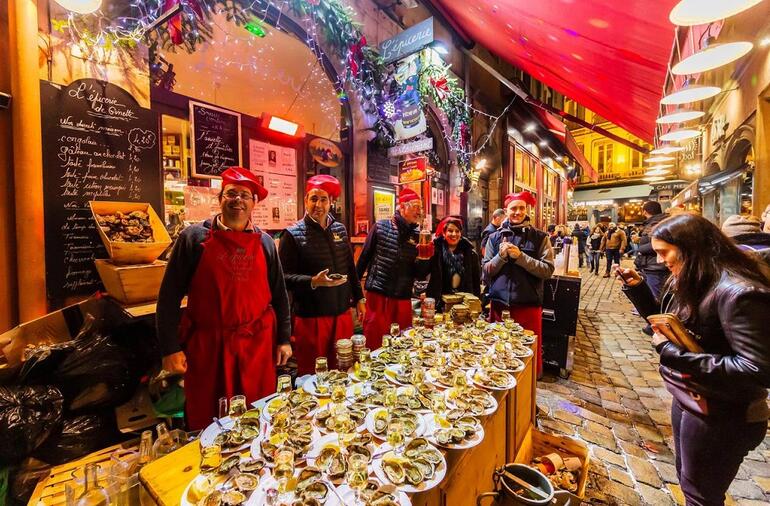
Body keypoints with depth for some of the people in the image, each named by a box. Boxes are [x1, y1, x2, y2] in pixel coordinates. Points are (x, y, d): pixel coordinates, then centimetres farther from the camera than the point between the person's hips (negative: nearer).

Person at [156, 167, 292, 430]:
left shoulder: (264, 242, 4)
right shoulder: (194, 237, -2)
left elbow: (279, 294, 8)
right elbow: (170, 296, -1)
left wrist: (284, 339, 7)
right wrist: (170, 348, -3)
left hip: (257, 344, 2)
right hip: (207, 345, -1)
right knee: (207, 424, 14)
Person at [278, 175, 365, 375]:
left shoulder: (340, 229, 9)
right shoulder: (293, 234, -7)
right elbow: (285, 277, -11)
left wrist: (358, 298, 14)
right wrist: (313, 282, -25)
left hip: (342, 313, 5)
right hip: (311, 317, -4)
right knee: (312, 373, 8)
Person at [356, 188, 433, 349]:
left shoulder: (418, 236, 4)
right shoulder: (381, 227, -3)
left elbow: (420, 276, 4)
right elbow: (364, 258, 3)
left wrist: (424, 257, -14)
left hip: (403, 299, 3)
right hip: (377, 296, -2)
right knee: (374, 345, 3)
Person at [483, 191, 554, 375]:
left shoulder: (540, 237, 0)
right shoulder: (495, 237, 7)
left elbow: (548, 270, -9)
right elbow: (486, 271, 3)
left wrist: (520, 256, -17)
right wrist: (501, 256, -13)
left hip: (528, 304, -2)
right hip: (499, 303, 2)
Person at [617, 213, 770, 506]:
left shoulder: (738, 293, -27)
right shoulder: (687, 282, 0)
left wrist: (675, 353, -28)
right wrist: (637, 287, -1)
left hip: (721, 418, -8)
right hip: (687, 402, 8)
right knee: (688, 481, 27)